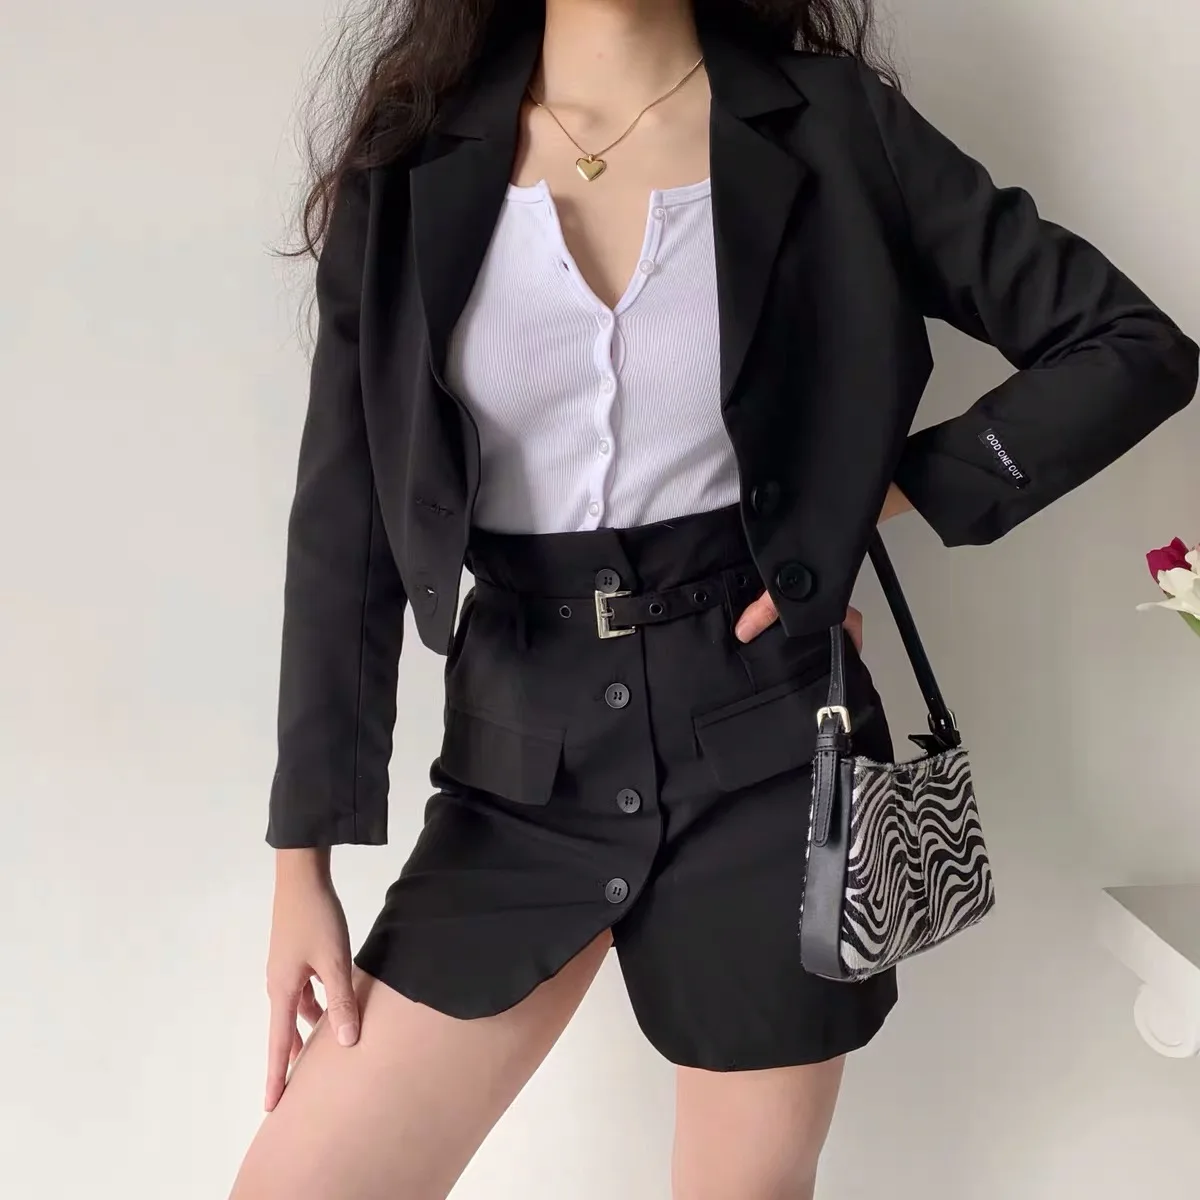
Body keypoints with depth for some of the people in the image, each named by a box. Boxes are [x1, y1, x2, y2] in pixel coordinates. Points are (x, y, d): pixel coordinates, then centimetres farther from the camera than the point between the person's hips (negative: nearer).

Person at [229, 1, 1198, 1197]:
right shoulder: (417, 158, 2)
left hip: (761, 747, -1)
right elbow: (346, 525, 1)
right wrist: (304, 854, -1)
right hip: (525, 759, 2)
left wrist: (891, 493, -6)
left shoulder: (829, 126, -2)